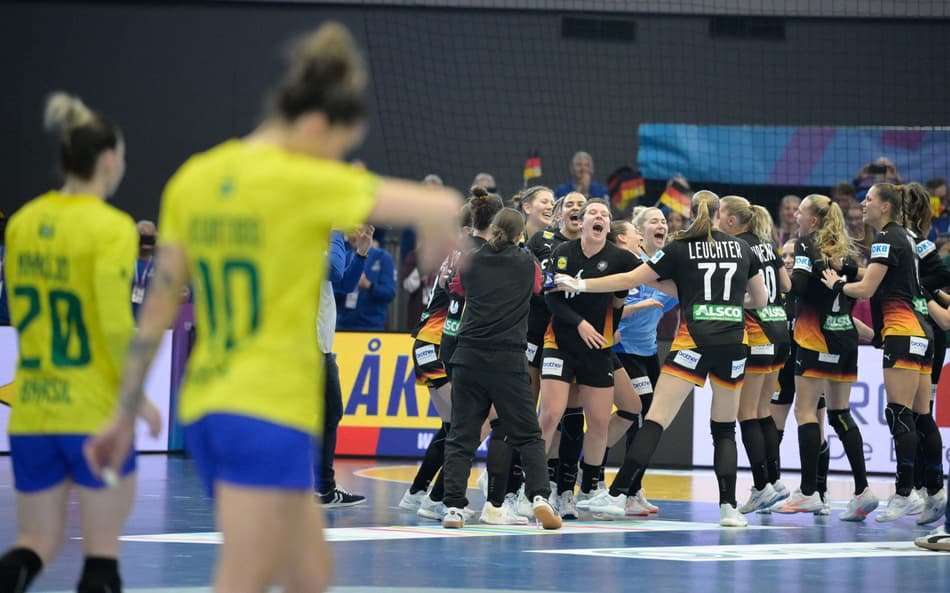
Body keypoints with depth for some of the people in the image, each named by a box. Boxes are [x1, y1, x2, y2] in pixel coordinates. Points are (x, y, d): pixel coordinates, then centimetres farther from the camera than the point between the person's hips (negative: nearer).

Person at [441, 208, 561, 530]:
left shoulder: (470, 262, 7)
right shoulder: (526, 264, 3)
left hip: (468, 358, 1)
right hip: (509, 359, -1)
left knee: (461, 436, 4)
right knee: (528, 436, 6)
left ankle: (454, 507, -6)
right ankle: (539, 498, -10)